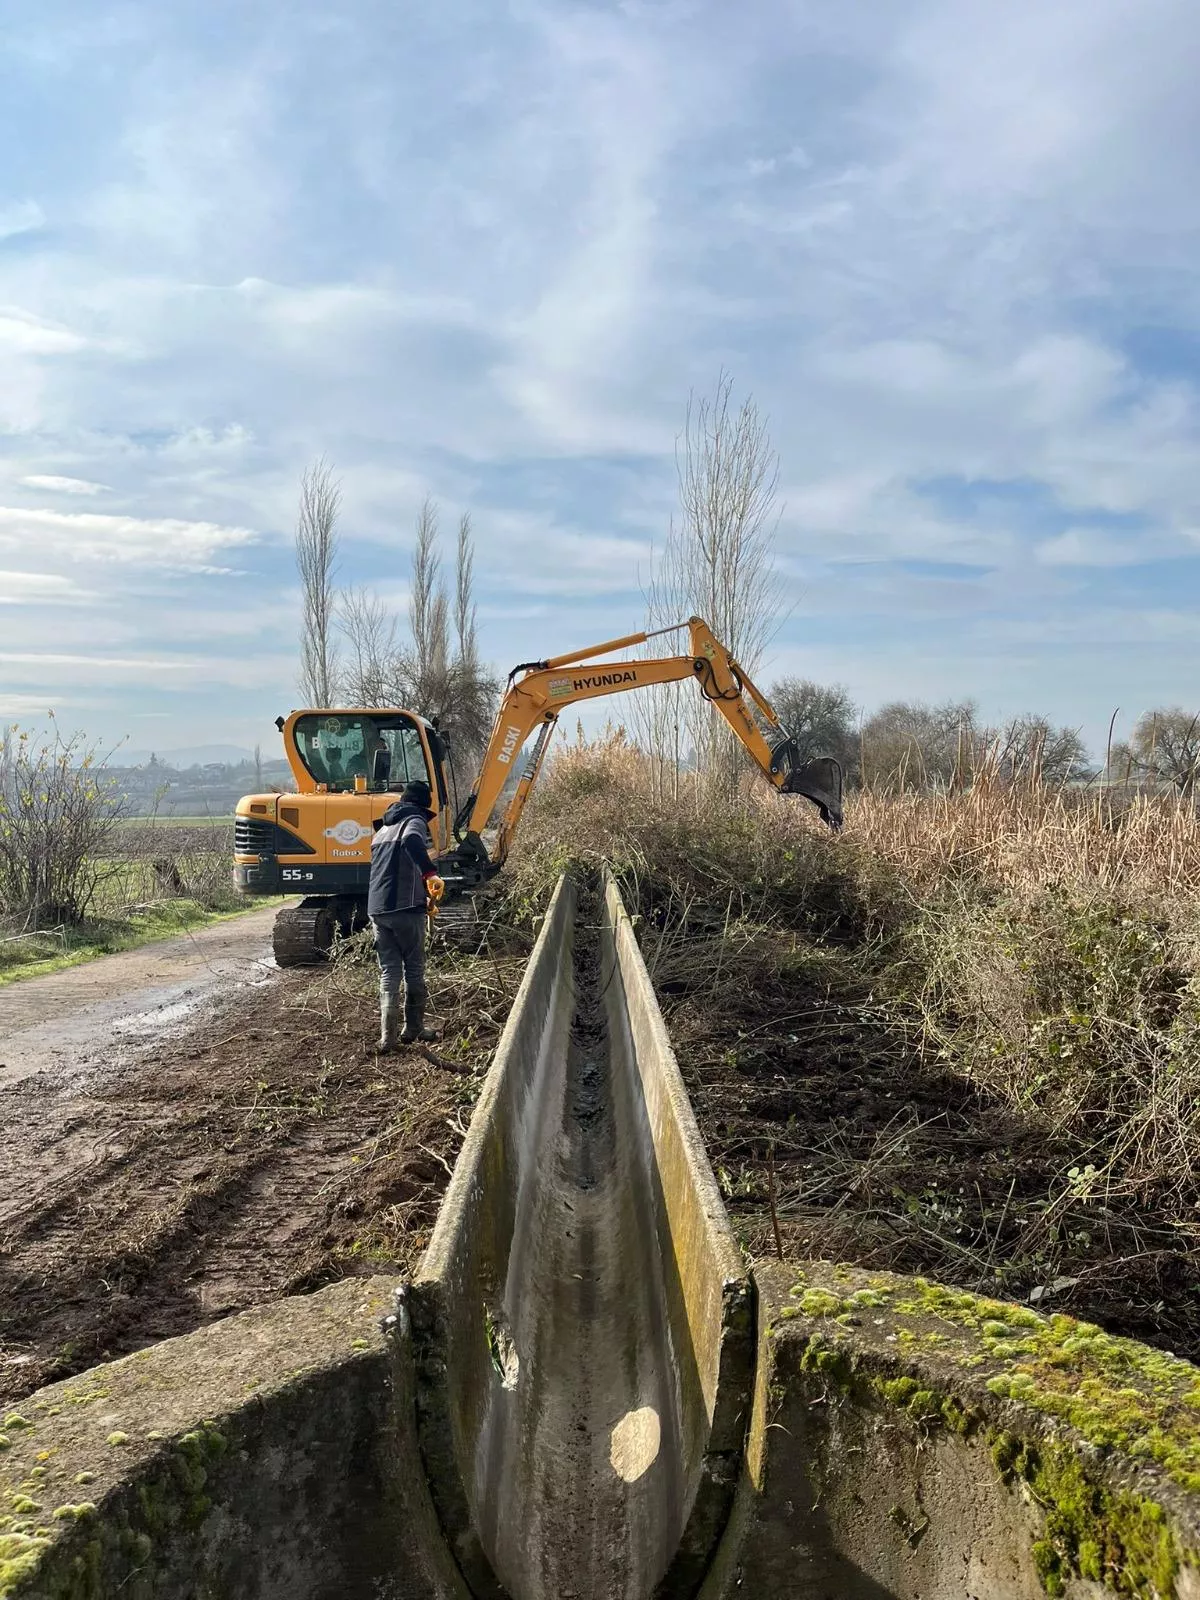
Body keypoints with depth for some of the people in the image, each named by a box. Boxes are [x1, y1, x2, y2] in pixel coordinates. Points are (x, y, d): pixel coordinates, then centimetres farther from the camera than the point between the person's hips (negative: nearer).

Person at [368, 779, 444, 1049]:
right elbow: (412, 841, -27)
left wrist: (421, 896, 37)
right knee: (414, 969, 8)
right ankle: (414, 1030, 14)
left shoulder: (382, 829, 24)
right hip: (406, 908, -6)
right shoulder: (414, 821, -1)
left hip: (376, 909, 6)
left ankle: (387, 1036, -3)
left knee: (388, 972, 6)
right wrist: (431, 874, -34)